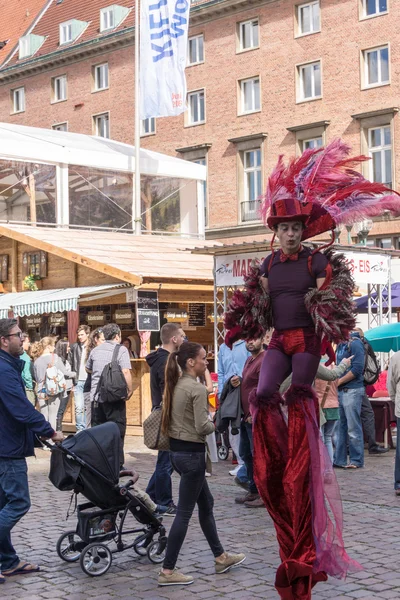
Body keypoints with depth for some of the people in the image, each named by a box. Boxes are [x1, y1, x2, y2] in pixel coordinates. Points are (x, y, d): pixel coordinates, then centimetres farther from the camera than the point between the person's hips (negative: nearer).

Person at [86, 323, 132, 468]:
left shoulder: (95, 350, 11)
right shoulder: (121, 350, -6)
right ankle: (117, 465, 1)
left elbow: (88, 369, 26)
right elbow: (126, 371, -17)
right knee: (117, 431, 2)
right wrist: (130, 390, -9)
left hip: (96, 396, 5)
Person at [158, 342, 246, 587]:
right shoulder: (197, 388, -18)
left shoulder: (175, 385, 8)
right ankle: (168, 571, 3)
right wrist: (213, 425, -3)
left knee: (206, 503, 20)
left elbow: (169, 418, 14)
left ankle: (221, 557, 31)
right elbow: (202, 427, -22)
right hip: (192, 452, -9)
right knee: (184, 512, -1)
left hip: (177, 449, 9)